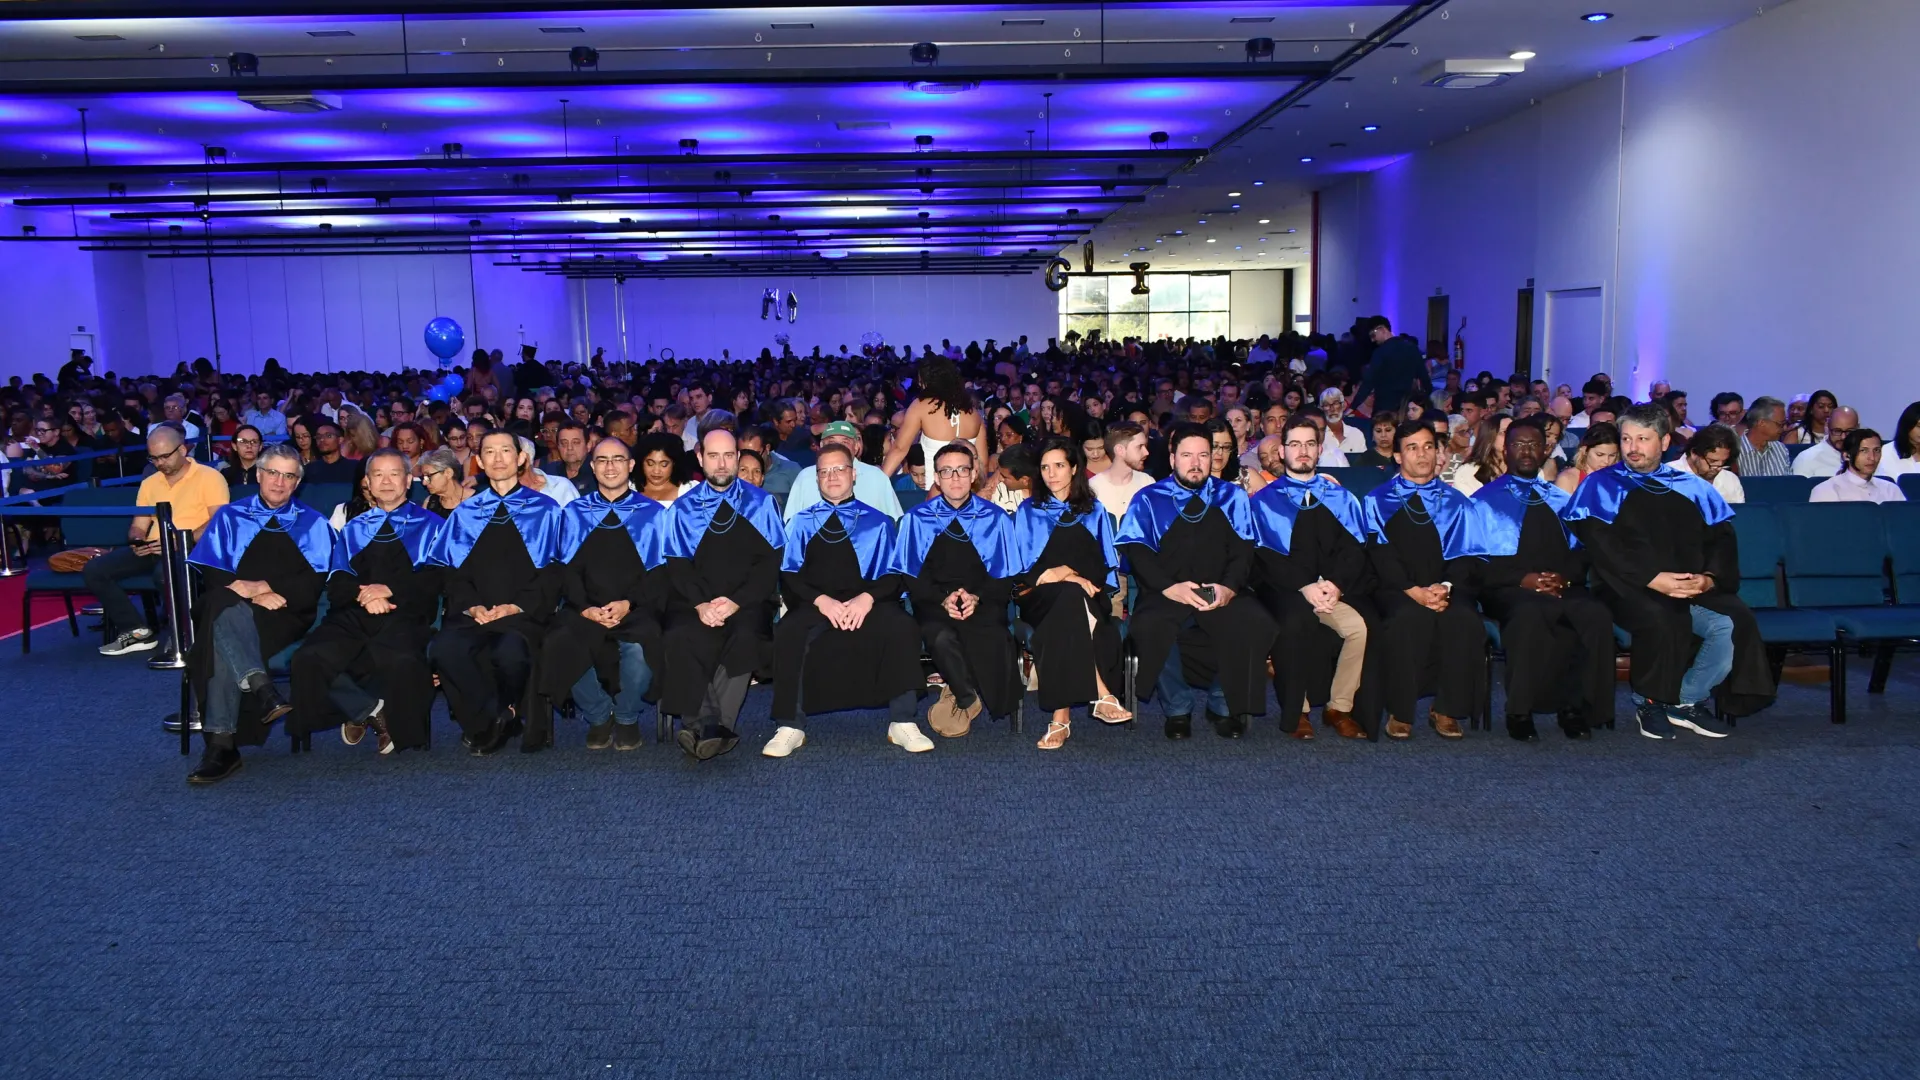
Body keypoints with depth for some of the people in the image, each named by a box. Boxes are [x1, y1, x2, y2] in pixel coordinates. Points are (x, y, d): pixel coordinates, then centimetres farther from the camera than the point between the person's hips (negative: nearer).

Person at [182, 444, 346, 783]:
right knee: (225, 604, -39)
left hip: (285, 616, -1)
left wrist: (265, 586, -13)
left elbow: (314, 583, 3)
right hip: (230, 611, 1)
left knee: (224, 642, -35)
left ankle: (222, 745, -38)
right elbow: (211, 575, 8)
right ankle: (261, 688, -52)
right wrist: (249, 593, -12)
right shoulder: (230, 517, 20)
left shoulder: (313, 524, 18)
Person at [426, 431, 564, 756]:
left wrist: (516, 607, -11)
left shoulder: (545, 510, 11)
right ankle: (496, 718, -11)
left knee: (509, 652, -36)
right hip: (473, 615, 3)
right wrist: (471, 606, -8)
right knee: (444, 648, -30)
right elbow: (452, 571, 12)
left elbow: (553, 573, 3)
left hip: (525, 616, -3)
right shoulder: (465, 513, 19)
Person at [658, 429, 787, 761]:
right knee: (682, 639, -32)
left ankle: (711, 725, -30)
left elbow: (770, 561, 2)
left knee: (746, 637, -34)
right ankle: (712, 725, -32)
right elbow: (678, 567, 6)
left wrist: (736, 602, -13)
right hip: (697, 603, 1)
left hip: (747, 603, -1)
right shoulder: (683, 508, 14)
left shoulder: (760, 504, 11)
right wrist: (700, 605, -13)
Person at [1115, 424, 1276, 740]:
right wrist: (1169, 587, -17)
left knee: (1255, 622, -30)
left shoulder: (1232, 497, 17)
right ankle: (1177, 710, -12)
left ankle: (1225, 707, -7)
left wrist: (1229, 587, -14)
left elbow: (1243, 551, 7)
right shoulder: (1149, 499, 11)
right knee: (1149, 625, -35)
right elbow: (1136, 552, 0)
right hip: (1166, 596, -1)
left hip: (1221, 595, 2)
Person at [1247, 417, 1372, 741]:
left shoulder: (1341, 498, 20)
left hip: (1336, 589, 2)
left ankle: (1339, 707, -11)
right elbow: (1266, 555, -2)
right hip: (1284, 590, -2)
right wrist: (1305, 587, -17)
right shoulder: (1265, 500, 12)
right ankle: (1296, 712, -19)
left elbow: (1353, 550, 7)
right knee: (1295, 621, -36)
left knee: (1360, 624, -29)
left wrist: (1335, 585, -14)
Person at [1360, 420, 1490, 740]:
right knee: (1410, 618, -36)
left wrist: (1445, 587, -15)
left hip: (1447, 592, 2)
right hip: (1397, 592, -2)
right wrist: (1413, 591, -17)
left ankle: (1447, 710, -18)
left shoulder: (1456, 503, 18)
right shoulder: (1379, 501, 13)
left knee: (1464, 619, -32)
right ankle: (1400, 712, -23)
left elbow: (1468, 557, 6)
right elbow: (1380, 555, -1)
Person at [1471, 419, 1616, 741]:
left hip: (1563, 588, 4)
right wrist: (1522, 579, -14)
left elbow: (1582, 551, 13)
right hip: (1509, 590, -3)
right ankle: (1520, 712, -28)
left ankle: (1576, 707, -19)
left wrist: (1565, 577, -9)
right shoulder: (1485, 499, 12)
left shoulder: (1561, 499, 25)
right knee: (1530, 612, -39)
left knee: (1596, 614, -30)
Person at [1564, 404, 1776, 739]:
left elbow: (1722, 538, 13)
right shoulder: (1602, 486, 8)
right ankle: (1649, 702, -11)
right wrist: (1652, 579, -17)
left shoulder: (1692, 488, 20)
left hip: (1695, 589, 4)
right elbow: (1601, 547, -5)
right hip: (1631, 589, -4)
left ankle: (1686, 700, -6)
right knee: (1660, 619, -36)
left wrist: (1710, 577, -9)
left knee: (1736, 621, -25)